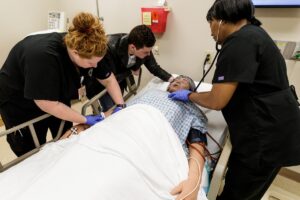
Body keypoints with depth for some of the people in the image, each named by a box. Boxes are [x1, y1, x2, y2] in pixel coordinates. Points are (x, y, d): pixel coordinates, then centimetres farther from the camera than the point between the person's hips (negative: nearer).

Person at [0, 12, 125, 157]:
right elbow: (48, 104, -31)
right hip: (19, 104, -5)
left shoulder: (88, 50, -21)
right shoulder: (43, 57, -40)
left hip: (56, 98, 5)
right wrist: (85, 120, -23)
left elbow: (108, 79, -9)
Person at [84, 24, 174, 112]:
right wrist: (130, 71, -24)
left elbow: (154, 67, -10)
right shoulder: (109, 49, -40)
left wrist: (171, 79, -22)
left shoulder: (143, 48, -24)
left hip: (119, 80, 5)